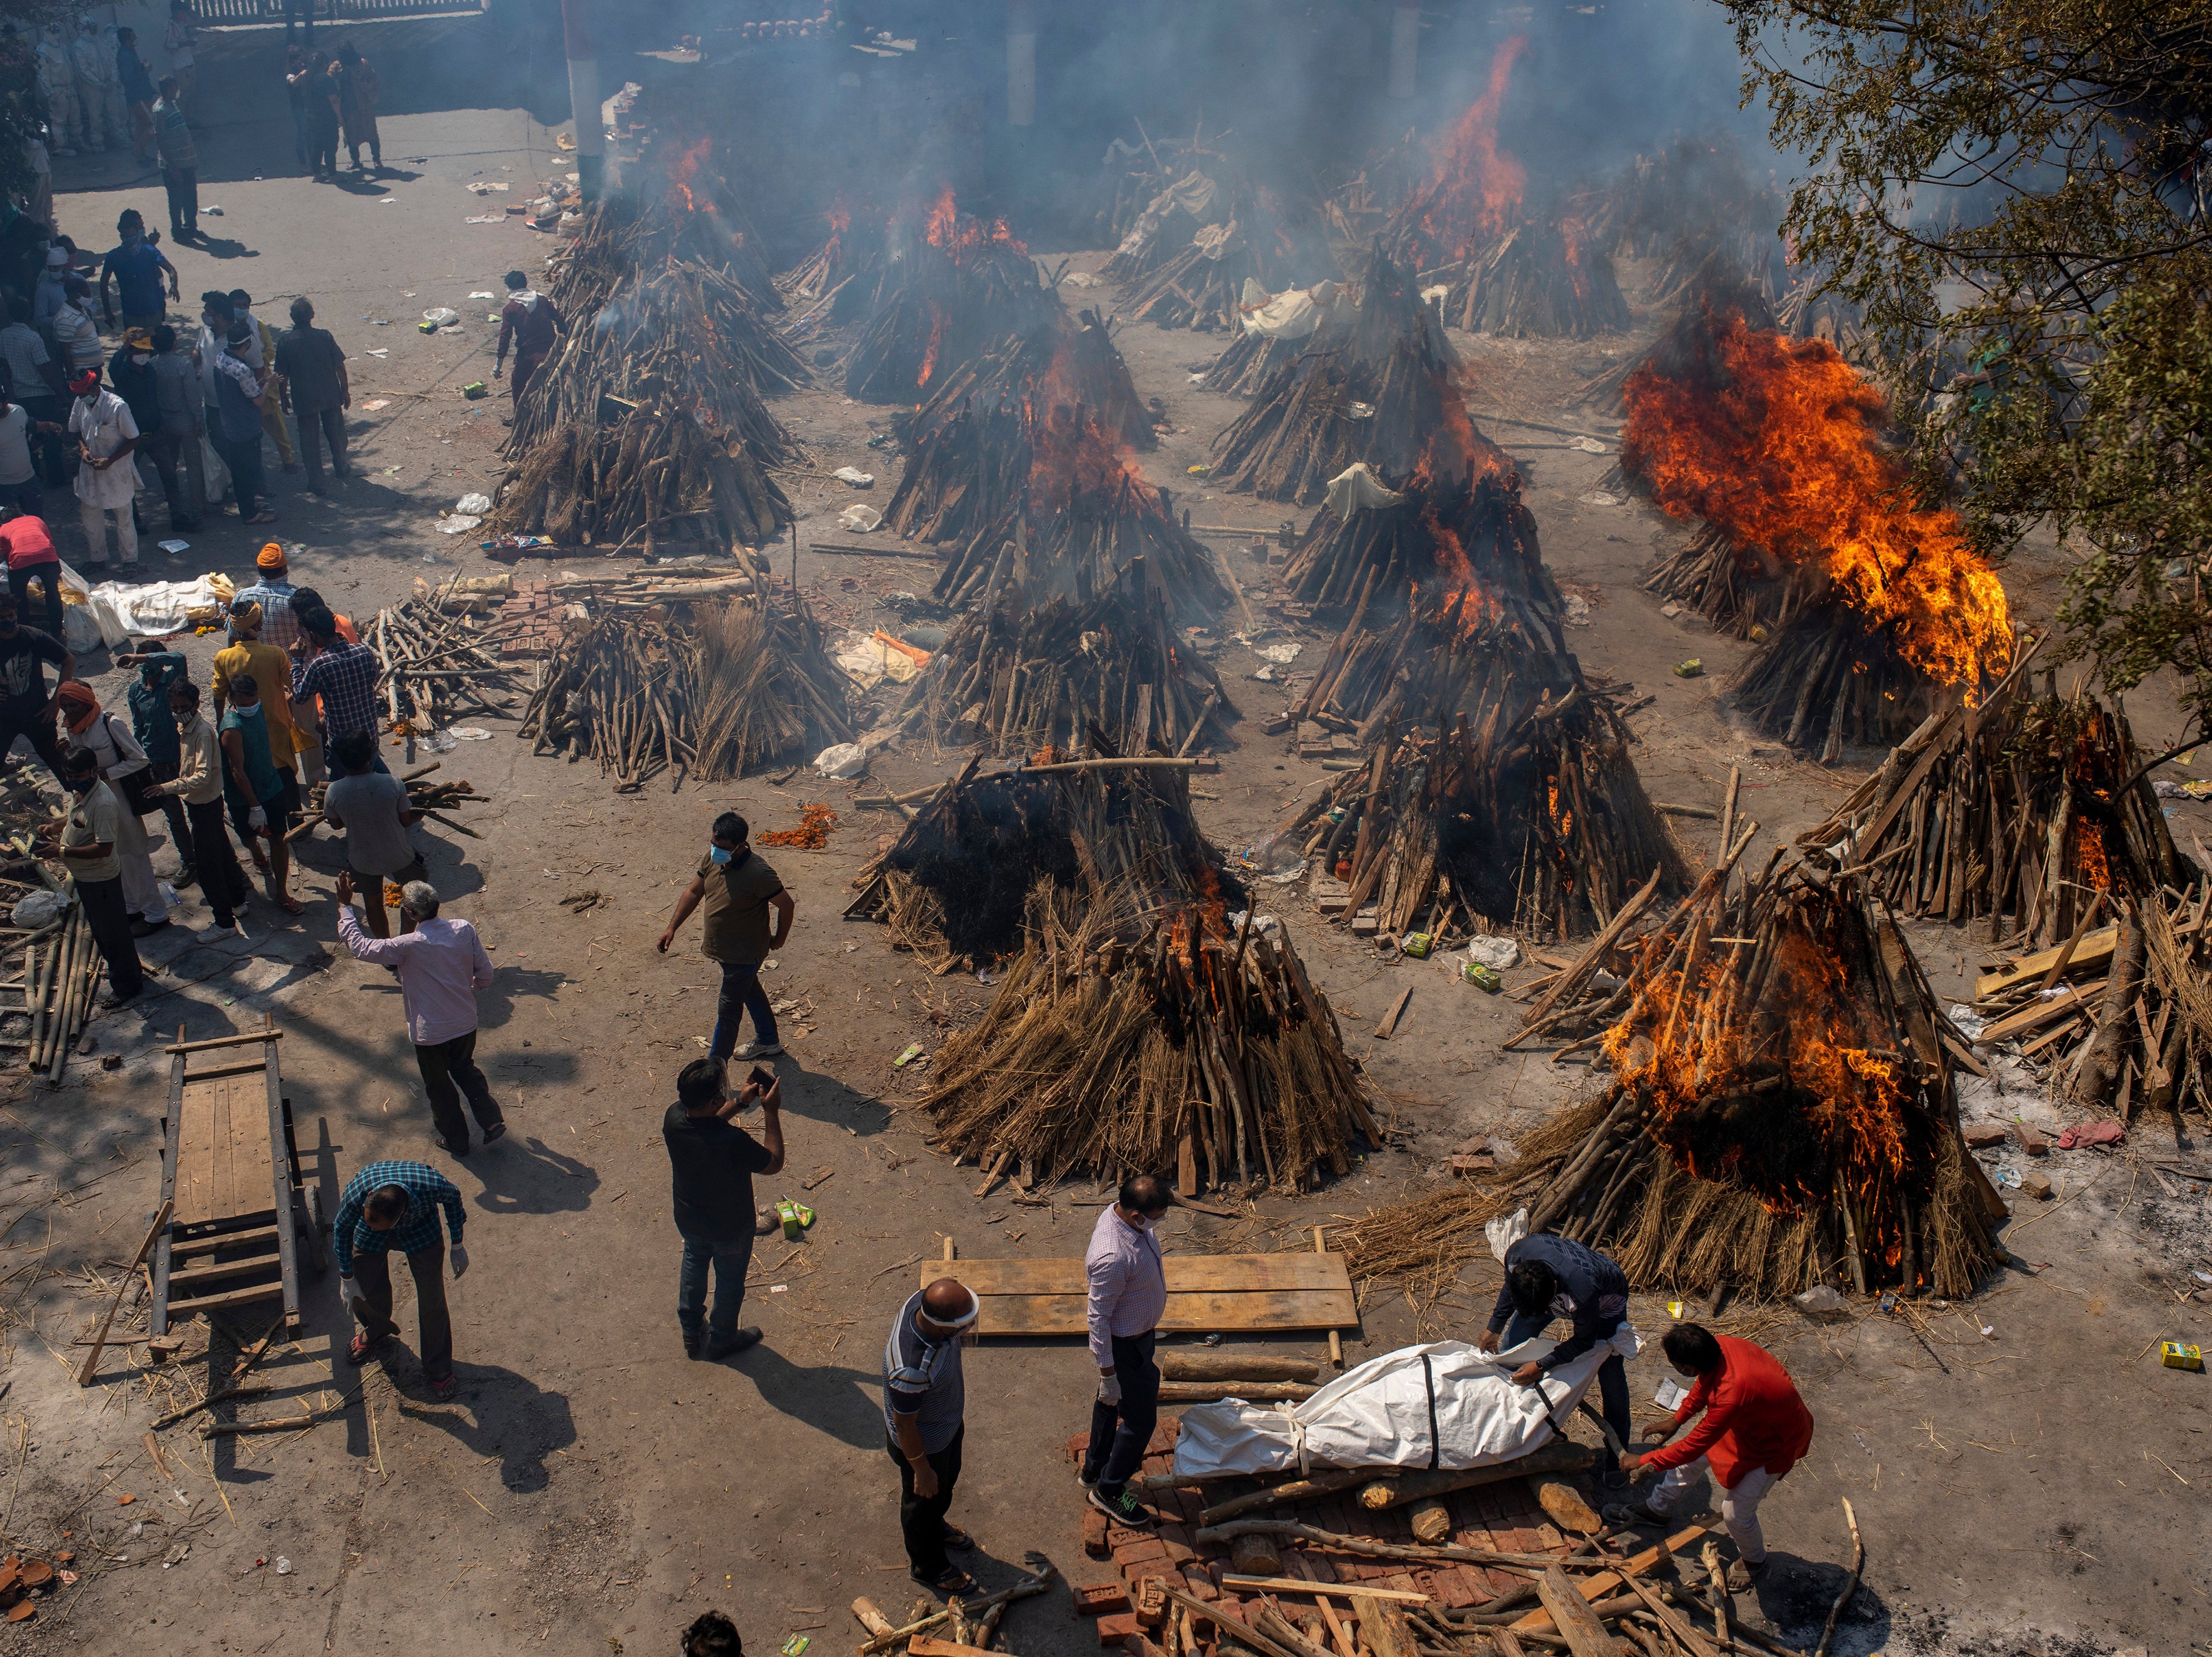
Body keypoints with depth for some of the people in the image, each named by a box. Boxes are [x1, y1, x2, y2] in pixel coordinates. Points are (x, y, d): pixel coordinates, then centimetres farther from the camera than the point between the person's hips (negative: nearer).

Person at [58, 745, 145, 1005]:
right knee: (100, 928, 26)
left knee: (113, 931, 7)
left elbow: (103, 848, -33)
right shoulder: (79, 791, -3)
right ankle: (117, 966, 45)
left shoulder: (103, 803, -32)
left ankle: (126, 984, 23)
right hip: (84, 876, 10)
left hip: (101, 879, -10)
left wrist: (63, 851, -32)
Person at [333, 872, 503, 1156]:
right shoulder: (464, 930, -15)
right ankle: (492, 1120, 28)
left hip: (430, 1033, -4)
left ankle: (457, 1141, 37)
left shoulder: (408, 946, -27)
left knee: (439, 1085, 21)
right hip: (466, 1023, 4)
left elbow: (359, 946, -15)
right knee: (466, 1069, 32)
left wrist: (346, 906, -6)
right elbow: (485, 974, -5)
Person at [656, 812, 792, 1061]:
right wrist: (672, 928, 3)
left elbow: (786, 905, -20)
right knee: (750, 991, 27)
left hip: (744, 954, -8)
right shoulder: (712, 858, -9)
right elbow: (694, 892, 6)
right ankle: (768, 1042, 49)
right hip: (721, 946, 8)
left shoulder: (758, 873, -31)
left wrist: (779, 940, -6)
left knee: (728, 1009, 3)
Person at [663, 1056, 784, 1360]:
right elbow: (774, 1163, -23)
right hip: (730, 1228, -5)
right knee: (730, 1281, 24)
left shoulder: (674, 1118, -25)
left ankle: (691, 1334, 52)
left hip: (688, 1220, 5)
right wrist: (771, 1112, -22)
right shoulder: (732, 1141, -42)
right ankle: (721, 1340, 47)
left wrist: (740, 1102, -4)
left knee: (694, 1267, 32)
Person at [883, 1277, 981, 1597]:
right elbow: (904, 1426, -29)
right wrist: (921, 1470, -13)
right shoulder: (912, 1370, -47)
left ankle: (936, 1529, 64)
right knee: (925, 1500, 22)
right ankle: (928, 1567, 50)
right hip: (924, 1443, -7)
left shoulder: (921, 1300, -26)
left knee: (947, 1479, 34)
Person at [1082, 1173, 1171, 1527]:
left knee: (1111, 1405, 27)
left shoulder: (1122, 1212, -12)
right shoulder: (1113, 1258, -40)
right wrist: (1108, 1373, -18)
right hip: (1125, 1345, -9)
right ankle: (1109, 1491, 28)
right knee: (1140, 1420, 8)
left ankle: (1095, 1469, 47)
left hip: (1140, 1331, 9)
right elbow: (1097, 1317, -28)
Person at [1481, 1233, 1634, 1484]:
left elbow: (1584, 1341, -25)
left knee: (1610, 1374, -3)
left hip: (1605, 1301, -4)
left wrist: (1542, 1365, -27)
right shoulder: (1517, 1255, -35)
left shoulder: (1584, 1291, -46)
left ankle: (1616, 1452, 16)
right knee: (1512, 1341, 3)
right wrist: (1494, 1327, -1)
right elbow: (1510, 1286, -8)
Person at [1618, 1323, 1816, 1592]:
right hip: (1749, 1419, 8)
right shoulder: (1719, 1346, -23)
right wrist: (1676, 1420, 12)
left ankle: (1753, 1560, 31)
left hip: (1776, 1443, -8)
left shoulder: (1732, 1395, -44)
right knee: (1691, 1461, 17)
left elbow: (1692, 1446, -31)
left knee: (1735, 1512, -1)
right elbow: (1703, 1387, 4)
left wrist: (1643, 1461, -19)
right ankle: (1657, 1509, 42)